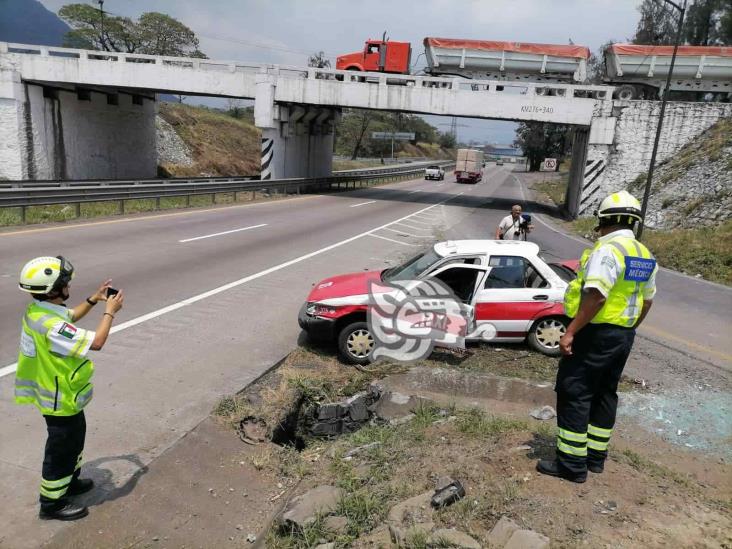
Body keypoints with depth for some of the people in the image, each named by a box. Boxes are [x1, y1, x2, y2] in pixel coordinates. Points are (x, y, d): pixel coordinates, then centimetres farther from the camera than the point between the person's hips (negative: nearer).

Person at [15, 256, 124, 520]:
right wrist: (110, 311, -21)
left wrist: (94, 299, 6)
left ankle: (69, 482, 46)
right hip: (61, 400, -10)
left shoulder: (39, 309, -3)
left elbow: (71, 317, 17)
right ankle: (52, 503, 27)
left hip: (63, 395, 10)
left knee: (74, 440, 27)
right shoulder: (50, 325, -34)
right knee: (61, 450, 9)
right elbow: (96, 342, -33)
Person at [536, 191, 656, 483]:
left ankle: (572, 464, 3)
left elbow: (596, 296, -28)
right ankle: (596, 456, 28)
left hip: (596, 333, -9)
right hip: (624, 335, 9)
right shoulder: (645, 256, 11)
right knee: (605, 394, 17)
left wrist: (571, 332, -24)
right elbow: (646, 301, 17)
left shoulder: (607, 250, -18)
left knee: (574, 394, -2)